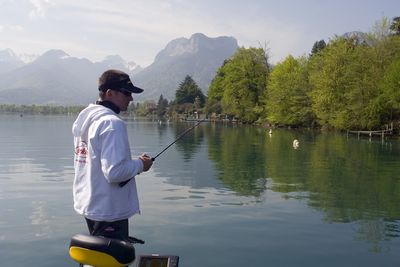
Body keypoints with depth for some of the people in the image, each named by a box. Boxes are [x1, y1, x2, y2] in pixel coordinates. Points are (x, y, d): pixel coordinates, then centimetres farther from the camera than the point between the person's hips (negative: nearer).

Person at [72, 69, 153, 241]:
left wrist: (132, 163, 11)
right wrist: (140, 164, -10)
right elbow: (114, 172, -27)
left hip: (87, 205, 9)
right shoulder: (112, 123, -20)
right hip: (109, 211, -9)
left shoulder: (83, 119, 9)